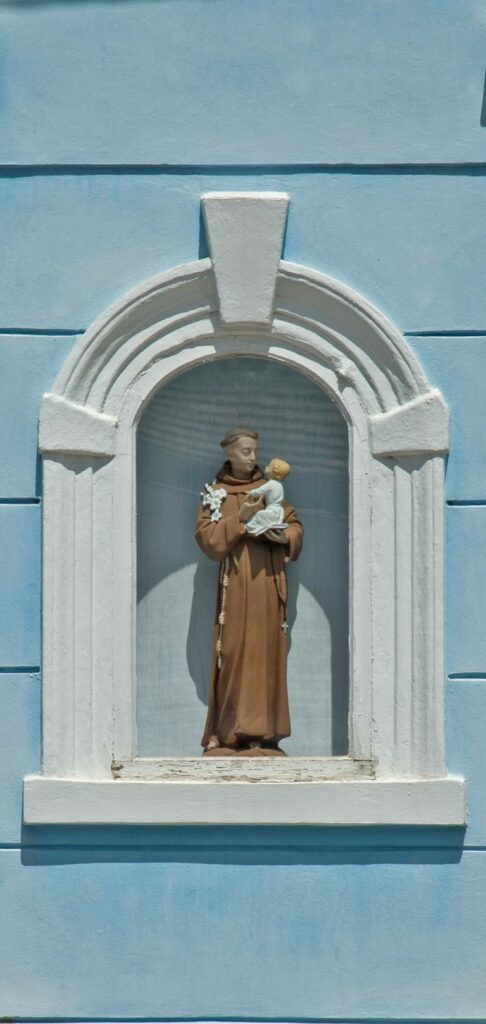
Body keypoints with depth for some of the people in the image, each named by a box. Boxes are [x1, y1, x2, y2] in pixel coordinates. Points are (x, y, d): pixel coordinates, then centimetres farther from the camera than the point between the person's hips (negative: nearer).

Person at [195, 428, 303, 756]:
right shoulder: (215, 493, 8)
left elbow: (296, 526, 14)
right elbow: (208, 538, -2)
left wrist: (283, 536, -8)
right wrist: (240, 519, -13)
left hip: (268, 582, 2)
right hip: (236, 584, -2)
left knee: (267, 653, -2)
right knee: (235, 652, -8)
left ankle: (264, 731, 0)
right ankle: (233, 732, -6)